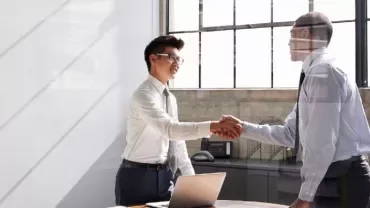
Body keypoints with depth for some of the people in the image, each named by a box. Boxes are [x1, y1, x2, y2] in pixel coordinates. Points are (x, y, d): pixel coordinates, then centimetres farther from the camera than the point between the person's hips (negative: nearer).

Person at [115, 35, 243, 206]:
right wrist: (213, 126, -42)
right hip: (138, 177, -8)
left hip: (163, 176, 8)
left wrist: (191, 178, 14)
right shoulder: (144, 94, -18)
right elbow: (171, 129, -33)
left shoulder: (170, 98, 10)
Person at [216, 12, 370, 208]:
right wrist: (244, 128, 11)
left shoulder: (323, 71, -16)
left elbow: (323, 141, -23)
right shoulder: (315, 72, 16)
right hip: (334, 178, 9)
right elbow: (290, 133, 18)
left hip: (342, 181, -9)